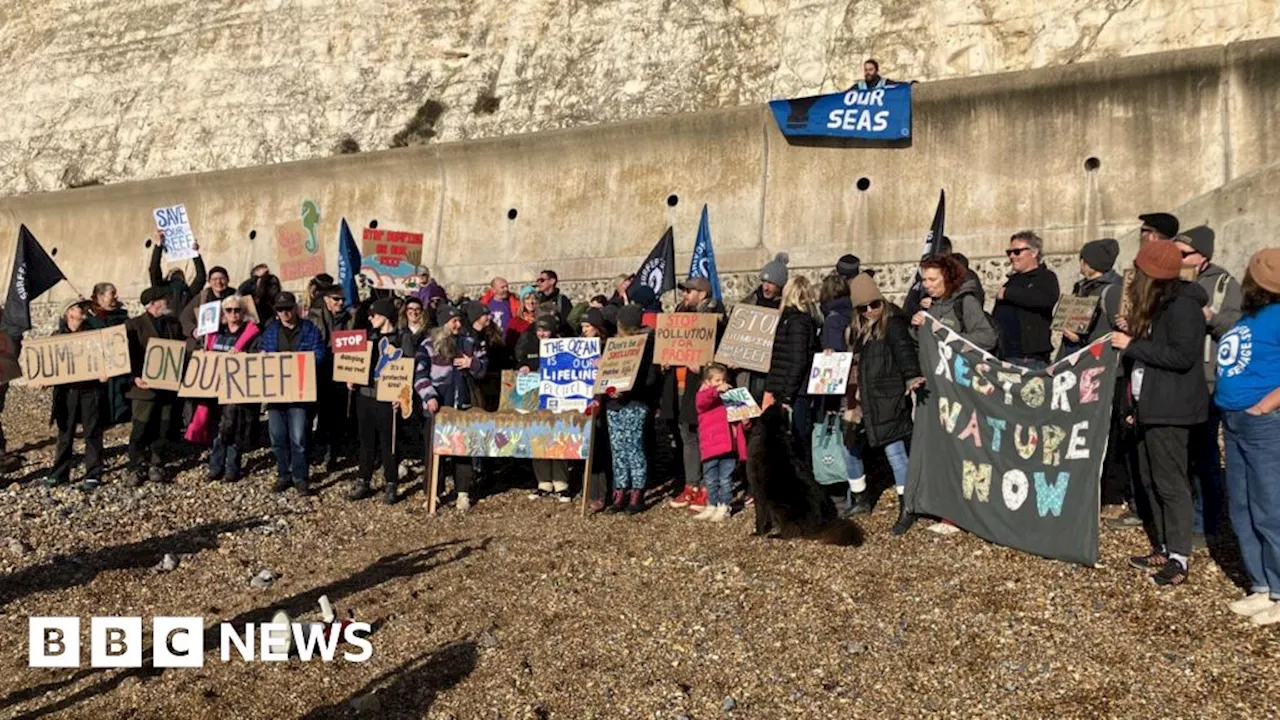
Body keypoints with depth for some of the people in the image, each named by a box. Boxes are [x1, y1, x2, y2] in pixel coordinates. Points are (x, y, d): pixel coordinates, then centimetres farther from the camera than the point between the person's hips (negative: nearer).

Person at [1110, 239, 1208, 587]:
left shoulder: (1183, 306, -15)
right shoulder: (1157, 305, 15)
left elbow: (1183, 356, -23)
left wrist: (1131, 345, -18)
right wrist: (1133, 331, 5)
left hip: (1170, 409, -10)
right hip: (1150, 406, 10)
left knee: (1170, 482, -5)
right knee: (1150, 479, 12)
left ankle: (1180, 557, 2)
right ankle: (1163, 548, 21)